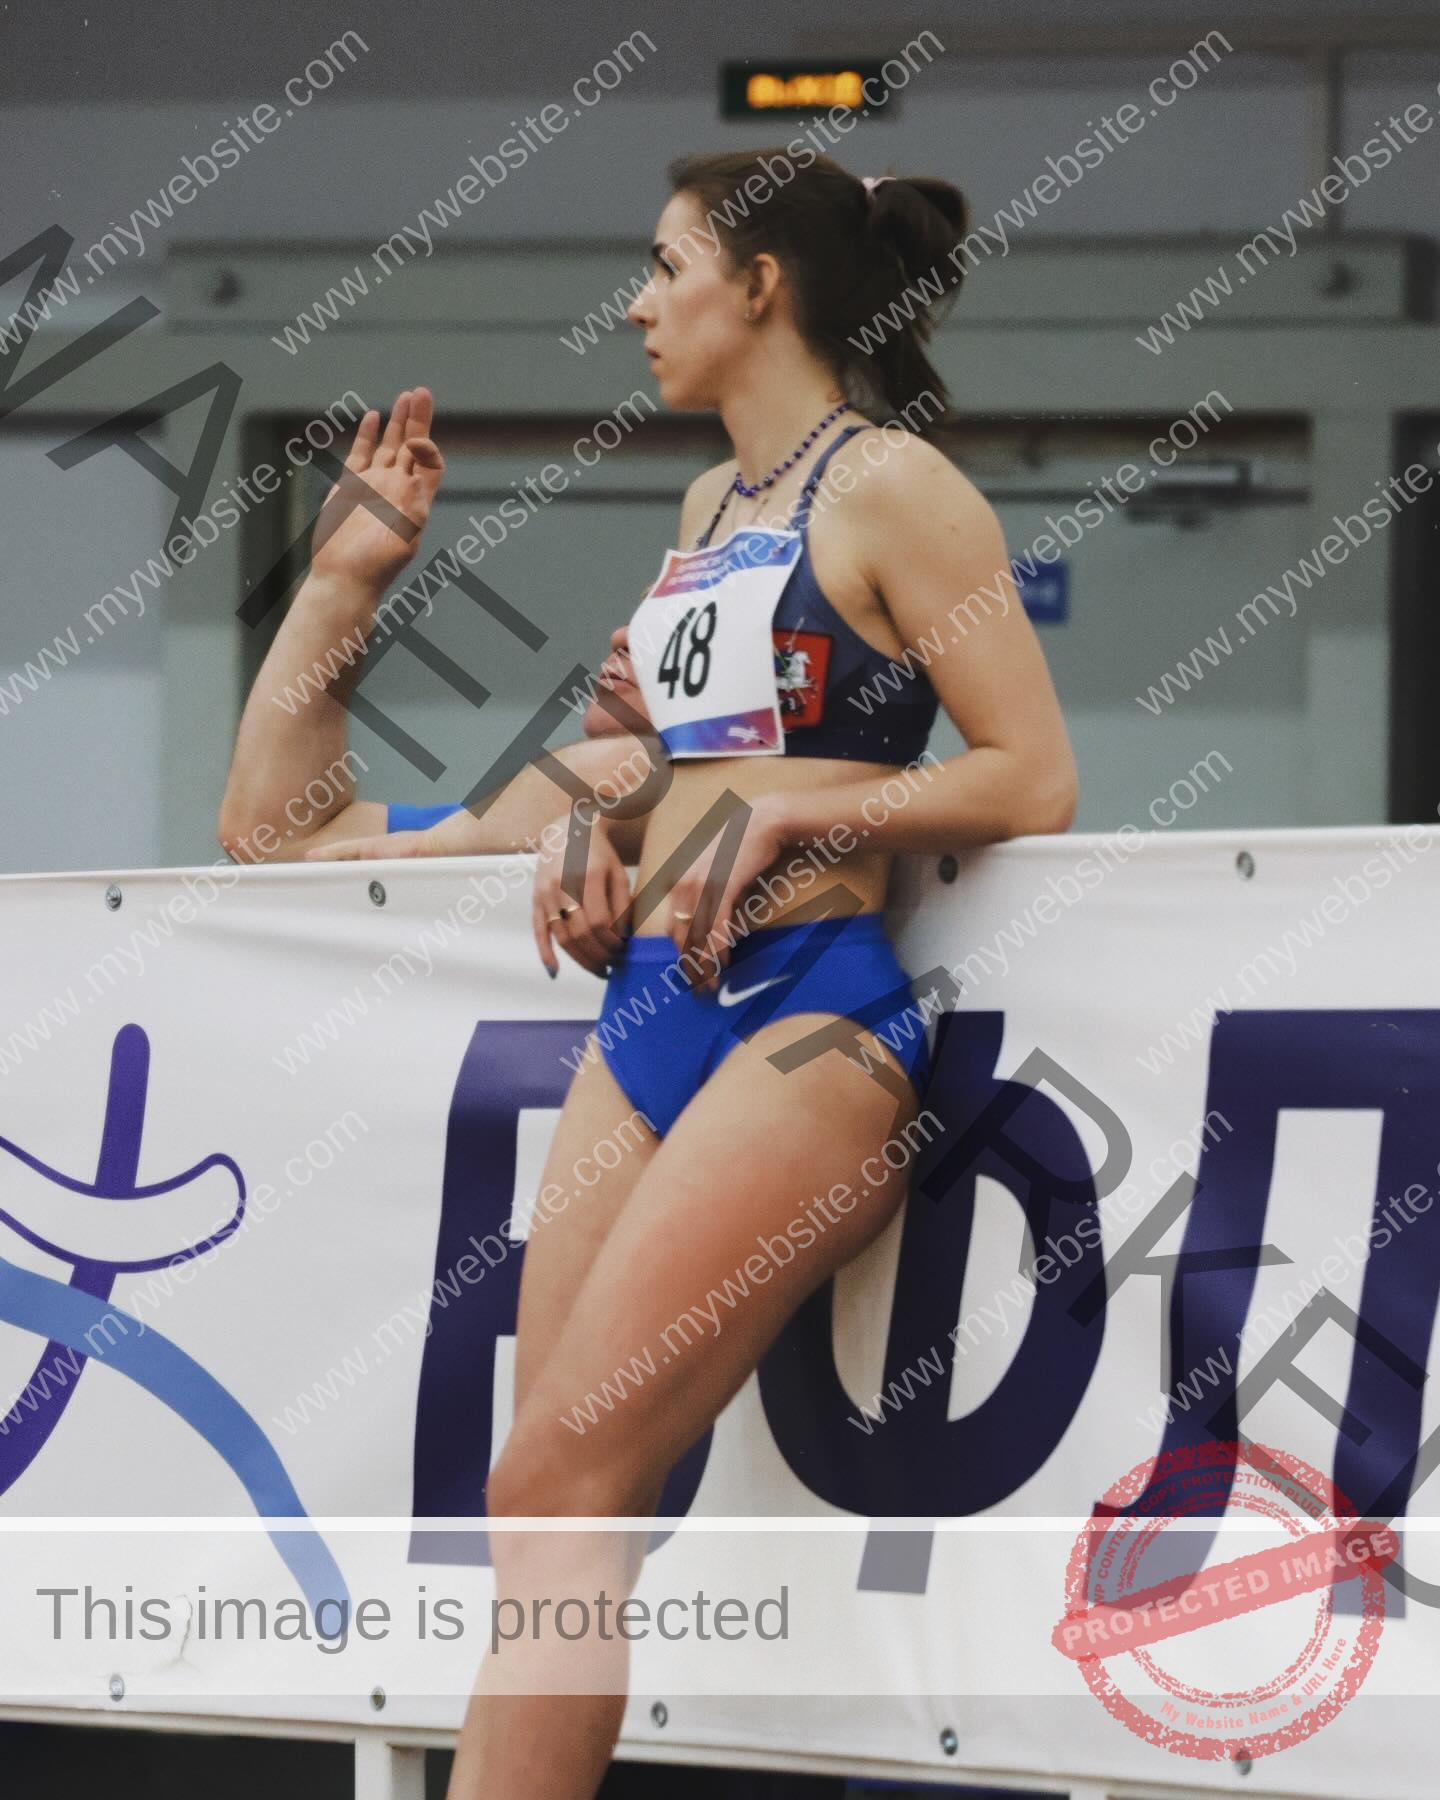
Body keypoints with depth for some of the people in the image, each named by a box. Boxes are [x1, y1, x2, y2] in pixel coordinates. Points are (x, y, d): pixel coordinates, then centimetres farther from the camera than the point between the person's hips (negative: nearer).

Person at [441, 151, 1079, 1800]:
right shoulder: (713, 503, 20)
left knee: (557, 1476, -18)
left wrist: (786, 813, -15)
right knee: (550, 1496, -1)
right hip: (653, 1010, 8)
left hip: (803, 1016, -8)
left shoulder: (887, 487, -5)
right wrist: (600, 839, 13)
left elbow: (1032, 780, -10)